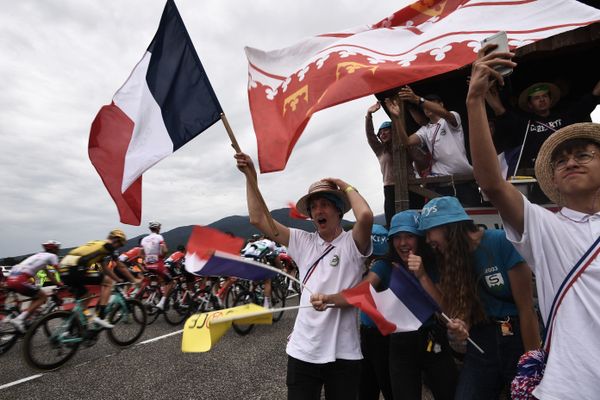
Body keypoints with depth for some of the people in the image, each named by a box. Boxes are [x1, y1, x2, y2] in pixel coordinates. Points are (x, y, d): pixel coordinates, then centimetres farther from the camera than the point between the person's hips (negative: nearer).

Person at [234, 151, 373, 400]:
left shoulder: (352, 243, -8)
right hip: (303, 349, 3)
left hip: (343, 352, -2)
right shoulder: (303, 242, 1)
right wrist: (250, 176, -4)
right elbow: (258, 219, -1)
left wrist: (347, 187, -12)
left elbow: (366, 216, -31)